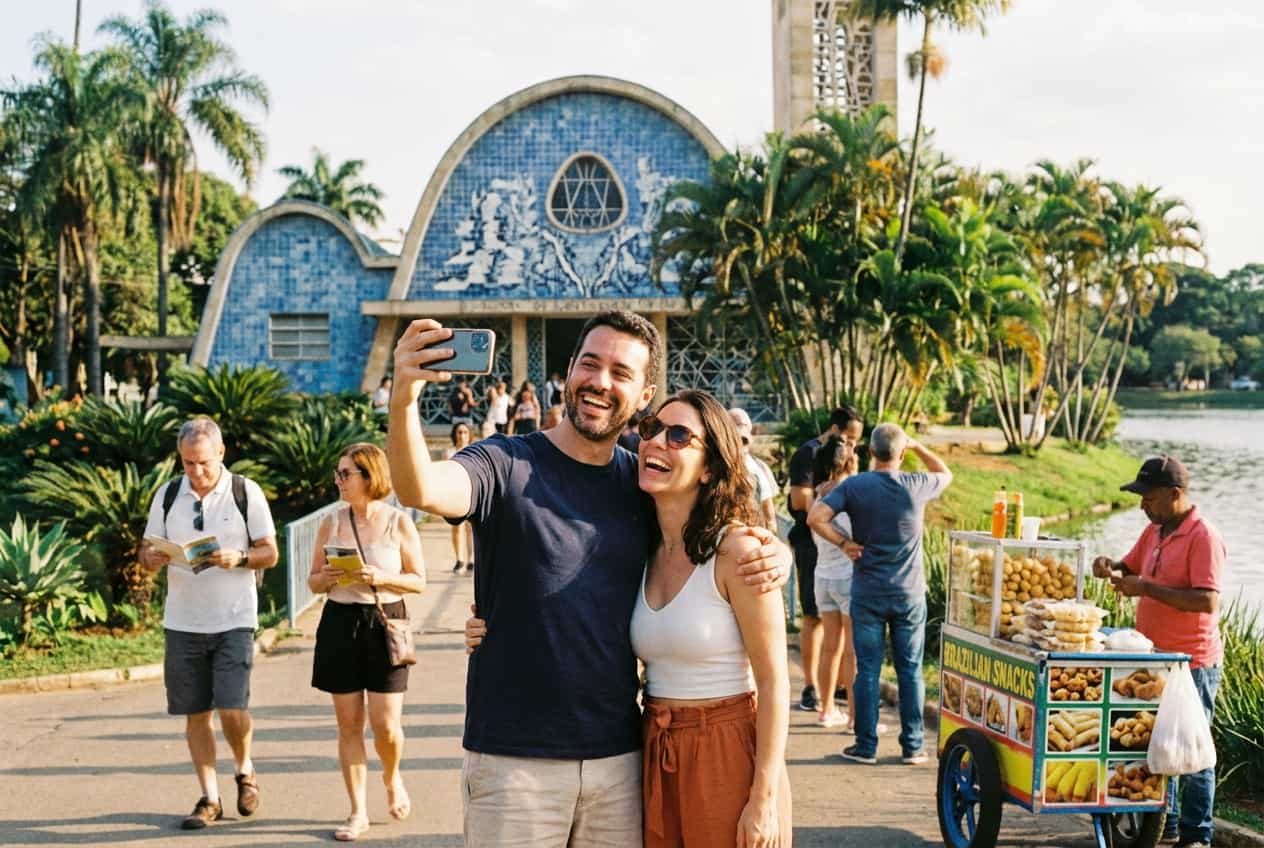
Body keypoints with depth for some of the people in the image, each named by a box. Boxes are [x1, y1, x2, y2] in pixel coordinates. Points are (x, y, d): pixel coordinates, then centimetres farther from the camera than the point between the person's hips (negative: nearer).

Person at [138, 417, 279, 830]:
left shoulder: (246, 492, -2)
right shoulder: (167, 496, 6)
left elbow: (270, 553, 1)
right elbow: (146, 552, 10)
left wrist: (239, 557, -20)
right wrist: (153, 559, -14)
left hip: (234, 621, -3)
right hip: (182, 622, 3)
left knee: (232, 709, -11)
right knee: (195, 714, 6)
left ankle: (245, 771, 18)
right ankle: (209, 798, 18)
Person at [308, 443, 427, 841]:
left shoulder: (398, 522, -3)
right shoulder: (331, 522, 5)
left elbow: (419, 580, -1)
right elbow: (313, 580, 11)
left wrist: (383, 578, -17)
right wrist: (326, 578, -12)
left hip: (385, 622, -2)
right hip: (340, 624, 3)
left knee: (385, 724, -4)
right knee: (349, 724, 5)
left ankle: (392, 777, 29)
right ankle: (358, 812, 17)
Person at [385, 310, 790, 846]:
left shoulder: (643, 483, 6)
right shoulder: (506, 464, -7)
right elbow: (420, 490, -27)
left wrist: (772, 556, -6)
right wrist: (403, 399, -46)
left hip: (619, 760, 4)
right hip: (513, 761, -4)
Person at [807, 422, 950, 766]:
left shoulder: (854, 486, -8)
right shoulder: (917, 486, -5)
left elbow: (816, 517, -19)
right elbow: (946, 474, 18)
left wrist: (845, 542, -8)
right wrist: (918, 446, 16)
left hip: (868, 593, -1)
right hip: (909, 595, 1)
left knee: (867, 670, 5)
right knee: (910, 671, 9)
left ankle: (866, 746, 9)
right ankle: (912, 746, 13)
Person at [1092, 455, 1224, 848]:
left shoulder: (1203, 537, -17)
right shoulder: (1154, 531, 9)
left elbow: (1208, 601, -25)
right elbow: (1130, 569, 21)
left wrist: (1147, 588, -26)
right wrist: (1112, 569, -2)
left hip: (1192, 663, -9)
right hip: (1153, 657, 9)